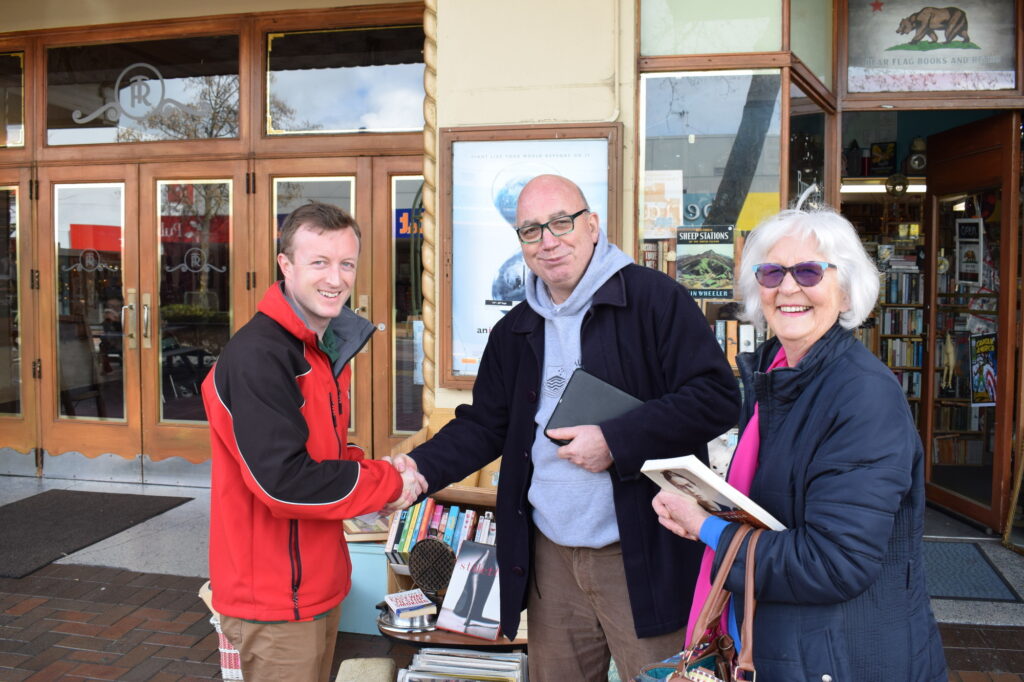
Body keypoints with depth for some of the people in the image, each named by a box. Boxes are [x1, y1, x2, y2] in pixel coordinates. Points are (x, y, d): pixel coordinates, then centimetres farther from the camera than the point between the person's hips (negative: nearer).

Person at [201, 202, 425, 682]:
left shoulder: (327, 350, 7)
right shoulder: (257, 355, -23)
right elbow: (282, 481, -28)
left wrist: (378, 474, -6)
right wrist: (387, 485, -18)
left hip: (319, 583, 9)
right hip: (276, 598, -9)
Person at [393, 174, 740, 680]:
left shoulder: (654, 299, -10)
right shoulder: (513, 331, 9)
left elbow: (717, 398, -15)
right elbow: (484, 425, 13)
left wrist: (615, 441, -20)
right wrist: (421, 467, -4)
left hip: (642, 558, -5)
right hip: (548, 559, 6)